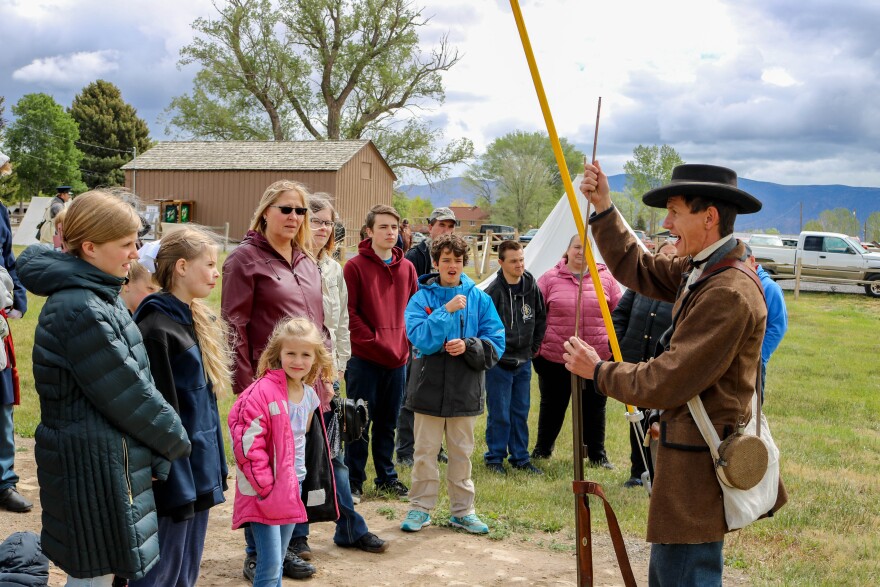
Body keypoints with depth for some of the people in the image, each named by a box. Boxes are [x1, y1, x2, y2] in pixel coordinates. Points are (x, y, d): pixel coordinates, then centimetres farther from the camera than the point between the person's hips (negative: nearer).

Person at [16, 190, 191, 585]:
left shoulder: (96, 296, 9)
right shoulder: (80, 310, -23)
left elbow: (132, 380, 11)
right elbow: (126, 393, -20)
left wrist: (158, 448, 6)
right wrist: (175, 440, -5)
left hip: (108, 456, 10)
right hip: (91, 462, -10)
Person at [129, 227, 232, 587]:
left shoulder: (200, 321, 11)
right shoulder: (156, 328, -18)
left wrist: (217, 470, 14)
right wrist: (177, 487, -18)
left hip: (202, 470, 9)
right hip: (174, 474, -9)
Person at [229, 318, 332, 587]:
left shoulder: (310, 395, 6)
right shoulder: (263, 392, -17)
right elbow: (248, 444, -19)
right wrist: (265, 487, -17)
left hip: (292, 487, 7)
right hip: (263, 493, -7)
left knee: (279, 560, 16)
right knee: (270, 563, -10)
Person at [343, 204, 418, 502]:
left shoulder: (407, 268, 10)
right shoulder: (355, 266, -5)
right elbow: (349, 312, -9)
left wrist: (407, 345, 1)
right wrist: (373, 341, -14)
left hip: (398, 358, 5)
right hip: (364, 358, -5)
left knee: (388, 422, 14)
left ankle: (387, 477, 25)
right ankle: (354, 482, 11)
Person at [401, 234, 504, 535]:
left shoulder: (479, 298, 2)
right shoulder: (422, 298, -3)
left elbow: (496, 343, -1)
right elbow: (421, 338, -16)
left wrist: (468, 346, -17)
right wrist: (446, 311, -21)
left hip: (465, 390, 2)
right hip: (429, 386, -1)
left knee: (462, 452, 12)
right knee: (425, 451, 7)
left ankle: (463, 510, 23)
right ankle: (420, 507, 19)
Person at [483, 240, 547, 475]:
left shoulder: (532, 287, 2)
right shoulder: (493, 291, -15)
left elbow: (541, 319, 15)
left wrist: (533, 347, 11)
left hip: (523, 362, 5)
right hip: (499, 363, -5)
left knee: (521, 412, 12)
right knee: (499, 414, 1)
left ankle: (520, 458, 22)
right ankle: (494, 458, 14)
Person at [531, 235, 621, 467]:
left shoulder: (605, 277, 4)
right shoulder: (550, 278, 0)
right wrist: (536, 348, 0)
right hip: (555, 357, -1)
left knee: (595, 408, 11)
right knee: (552, 406, 13)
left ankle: (597, 455, 24)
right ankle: (542, 449, 30)